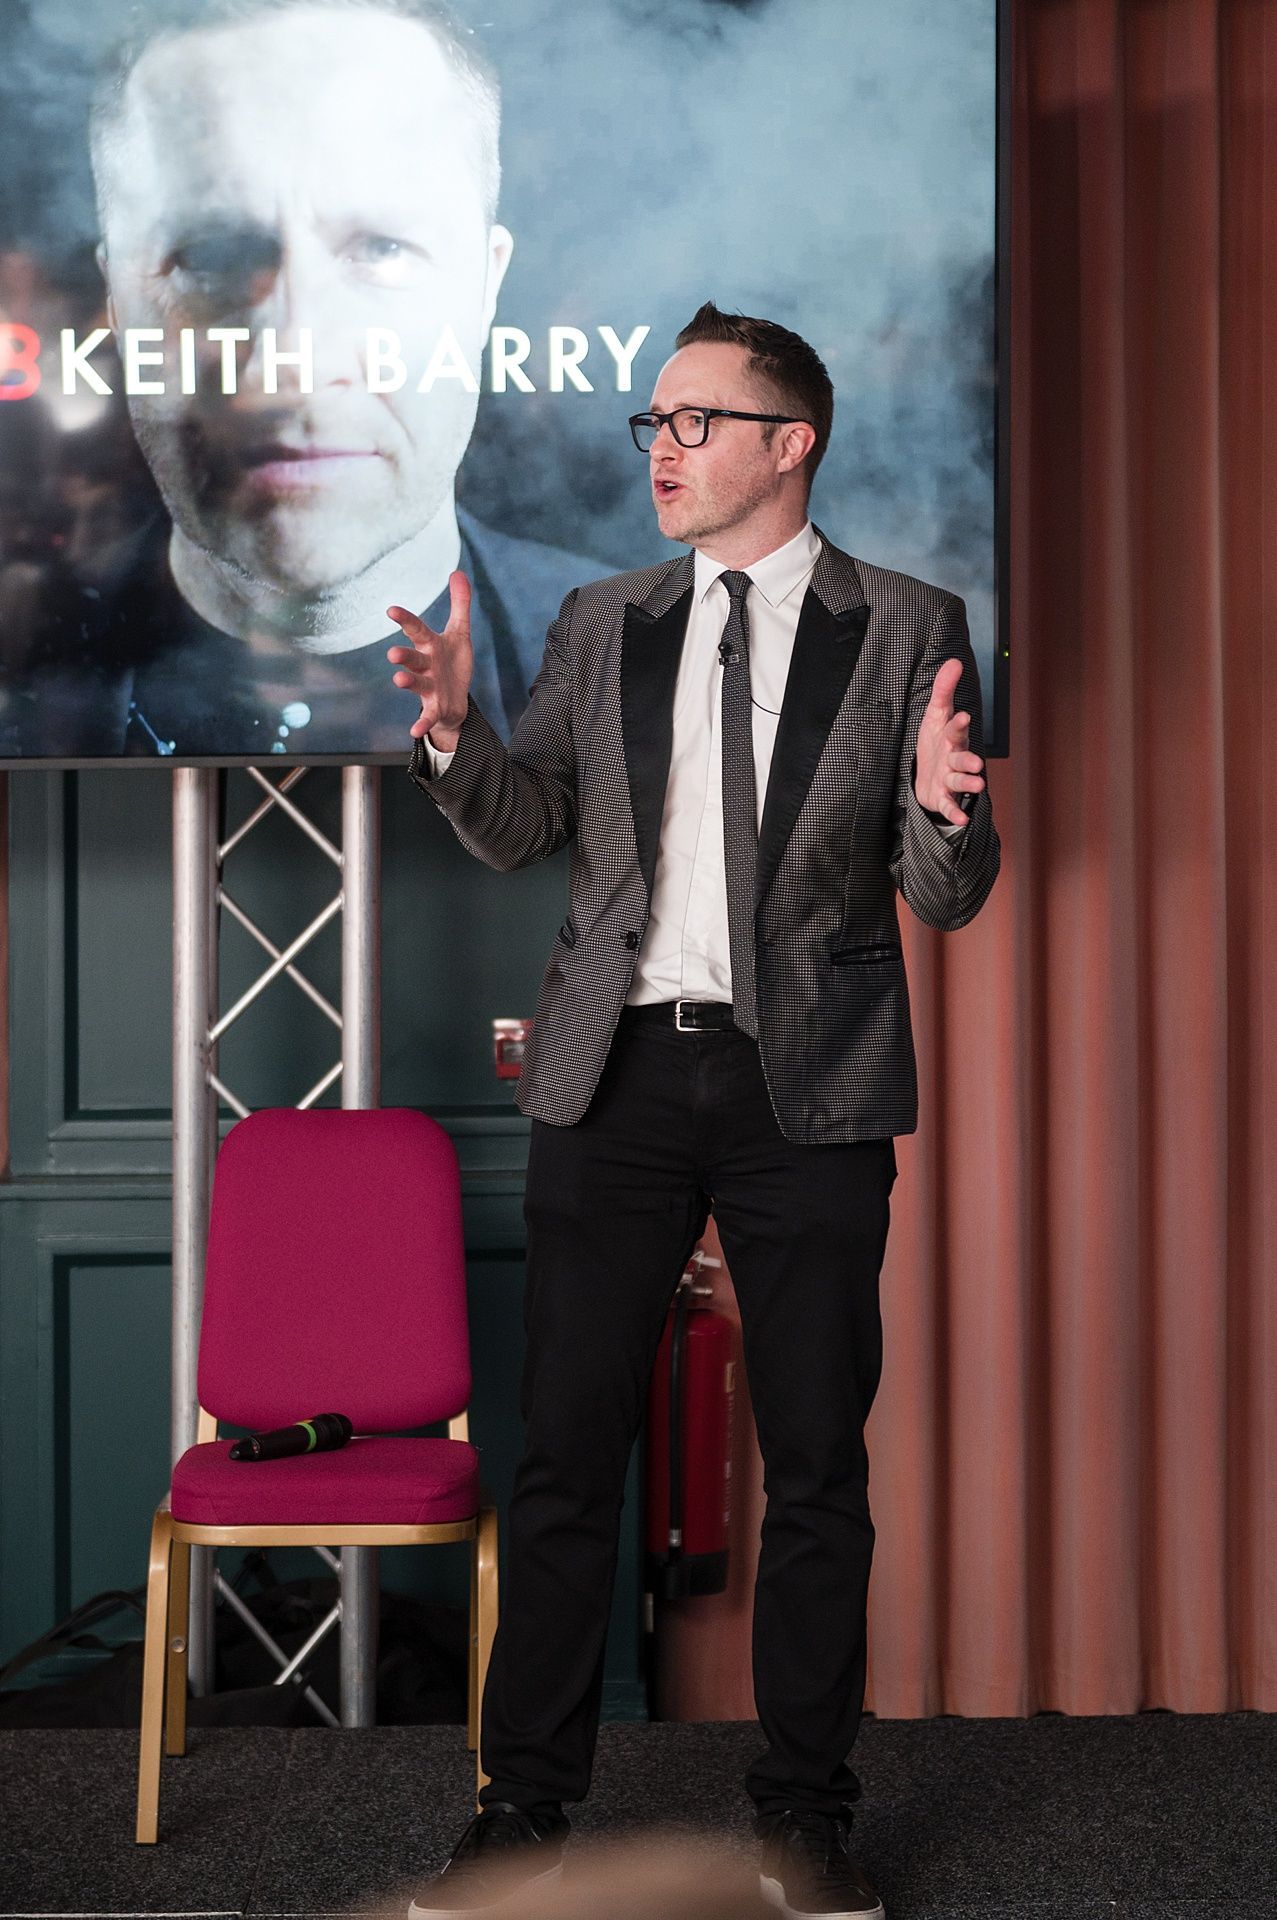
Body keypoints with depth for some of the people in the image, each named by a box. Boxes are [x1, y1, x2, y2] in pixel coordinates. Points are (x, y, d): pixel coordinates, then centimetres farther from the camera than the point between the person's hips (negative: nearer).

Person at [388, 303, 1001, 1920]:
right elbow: (516, 830, 6)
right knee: (565, 1454, 5)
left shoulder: (907, 632, 2)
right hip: (618, 1072, 2)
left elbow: (947, 900, -2)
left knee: (817, 1466, 6)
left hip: (808, 1083, -2)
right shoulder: (601, 626, 11)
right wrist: (453, 729, -13)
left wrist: (944, 809, -24)